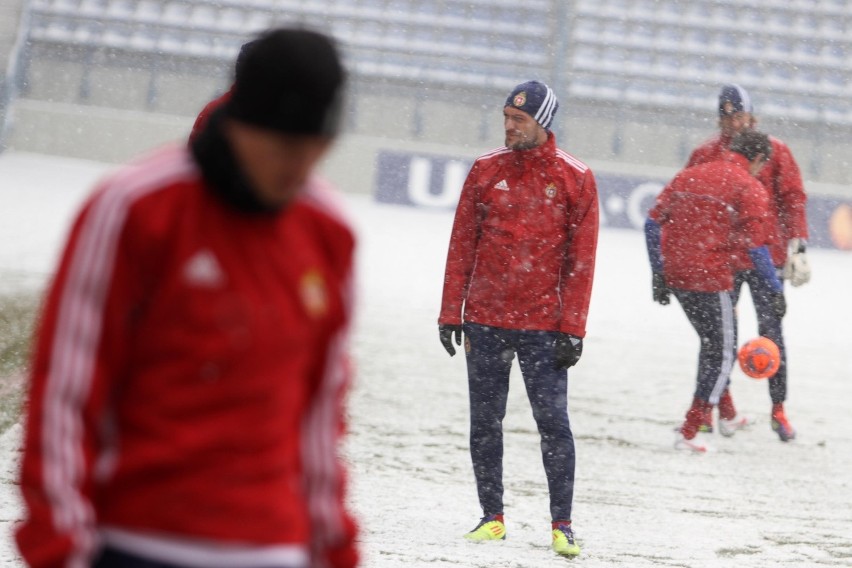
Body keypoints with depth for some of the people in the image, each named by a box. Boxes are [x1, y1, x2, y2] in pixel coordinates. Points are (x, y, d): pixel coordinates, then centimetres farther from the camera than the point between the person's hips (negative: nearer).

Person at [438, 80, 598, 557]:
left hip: (543, 325, -3)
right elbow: (462, 245, 8)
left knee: (554, 423, -4)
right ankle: (493, 517, 17)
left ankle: (562, 523, 5)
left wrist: (572, 329, -7)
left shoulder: (575, 178, -2)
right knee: (485, 423, 6)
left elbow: (581, 261, -2)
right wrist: (450, 312, 4)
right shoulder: (486, 170, 5)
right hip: (485, 321, 3)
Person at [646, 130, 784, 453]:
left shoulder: (688, 176, 12)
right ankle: (688, 433, 2)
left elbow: (653, 224, 10)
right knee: (722, 353, 7)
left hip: (675, 277, 7)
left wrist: (658, 274, 13)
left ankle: (727, 416, 39)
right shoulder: (751, 190, -6)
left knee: (712, 343, 25)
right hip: (712, 280, -7)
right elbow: (755, 247, -12)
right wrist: (775, 292, -4)